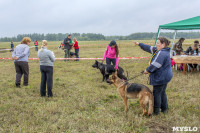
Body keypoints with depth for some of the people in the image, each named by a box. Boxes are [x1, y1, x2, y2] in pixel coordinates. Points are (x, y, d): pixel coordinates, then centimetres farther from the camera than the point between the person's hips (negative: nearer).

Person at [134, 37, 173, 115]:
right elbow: (149, 48, 18)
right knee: (162, 92, 19)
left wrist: (147, 70, -8)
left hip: (160, 78, -10)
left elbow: (155, 65, -24)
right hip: (165, 76, 10)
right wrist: (139, 44, 21)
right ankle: (164, 109, 28)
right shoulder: (163, 51, 11)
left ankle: (156, 111, 9)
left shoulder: (161, 53, -23)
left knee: (156, 93, 0)